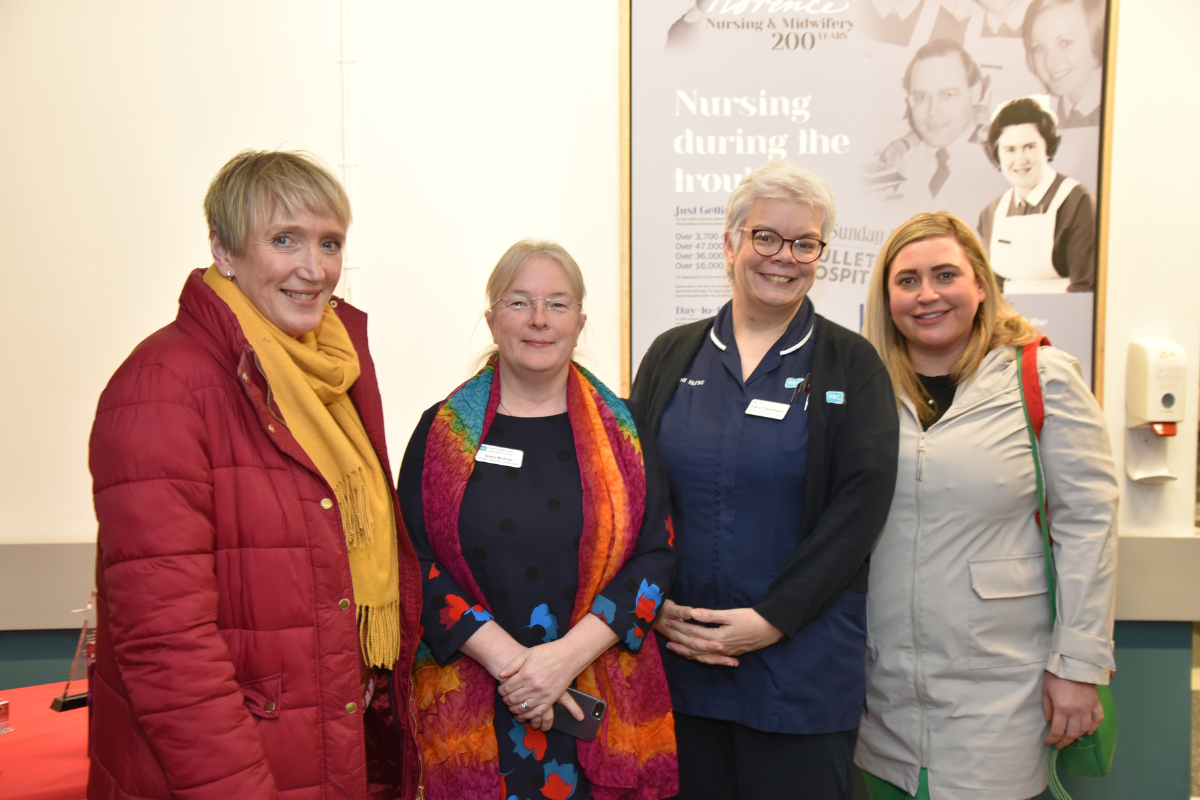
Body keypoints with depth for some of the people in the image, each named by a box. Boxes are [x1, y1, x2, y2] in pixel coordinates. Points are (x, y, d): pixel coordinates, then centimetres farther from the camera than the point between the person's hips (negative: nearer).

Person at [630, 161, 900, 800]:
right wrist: (653, 604, -7)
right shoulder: (672, 355, 6)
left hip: (803, 665, -2)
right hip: (677, 655, 2)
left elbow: (859, 505, -8)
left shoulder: (852, 366, 0)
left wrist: (772, 619, -14)